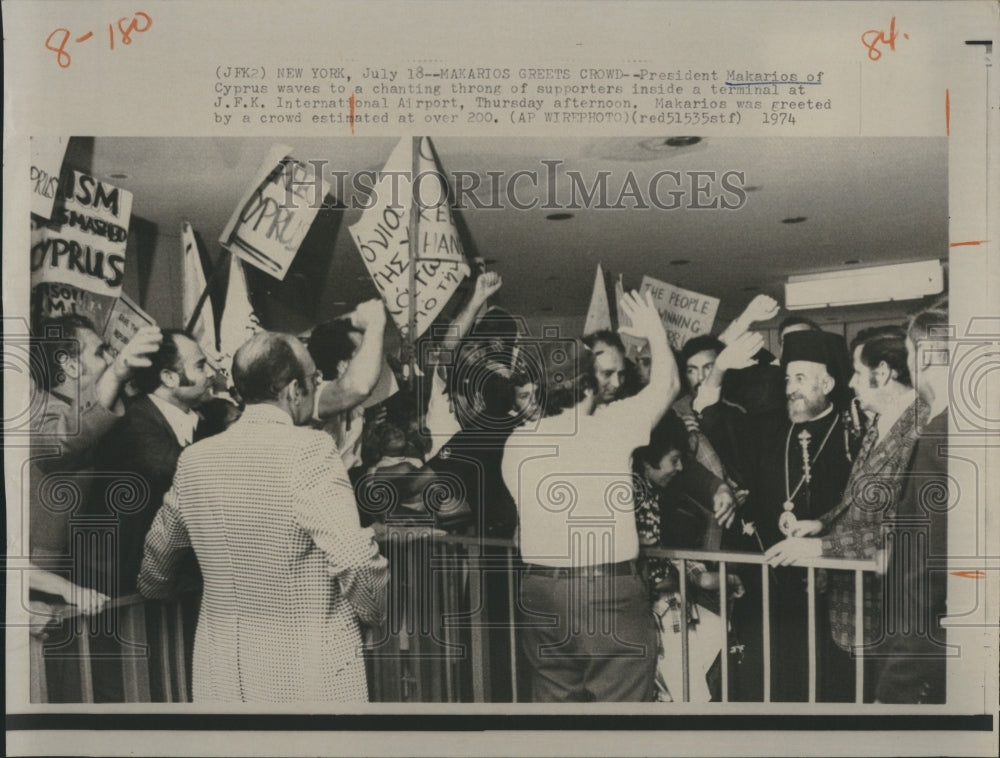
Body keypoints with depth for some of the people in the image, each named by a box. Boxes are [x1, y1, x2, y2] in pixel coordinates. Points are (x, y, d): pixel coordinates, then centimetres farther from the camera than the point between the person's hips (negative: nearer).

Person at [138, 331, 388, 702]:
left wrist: (152, 588, 37)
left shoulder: (194, 459, 0)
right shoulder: (311, 451, -18)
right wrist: (374, 612, -1)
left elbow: (158, 551, 17)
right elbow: (356, 560, -21)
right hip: (312, 678, -5)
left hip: (221, 678, 5)